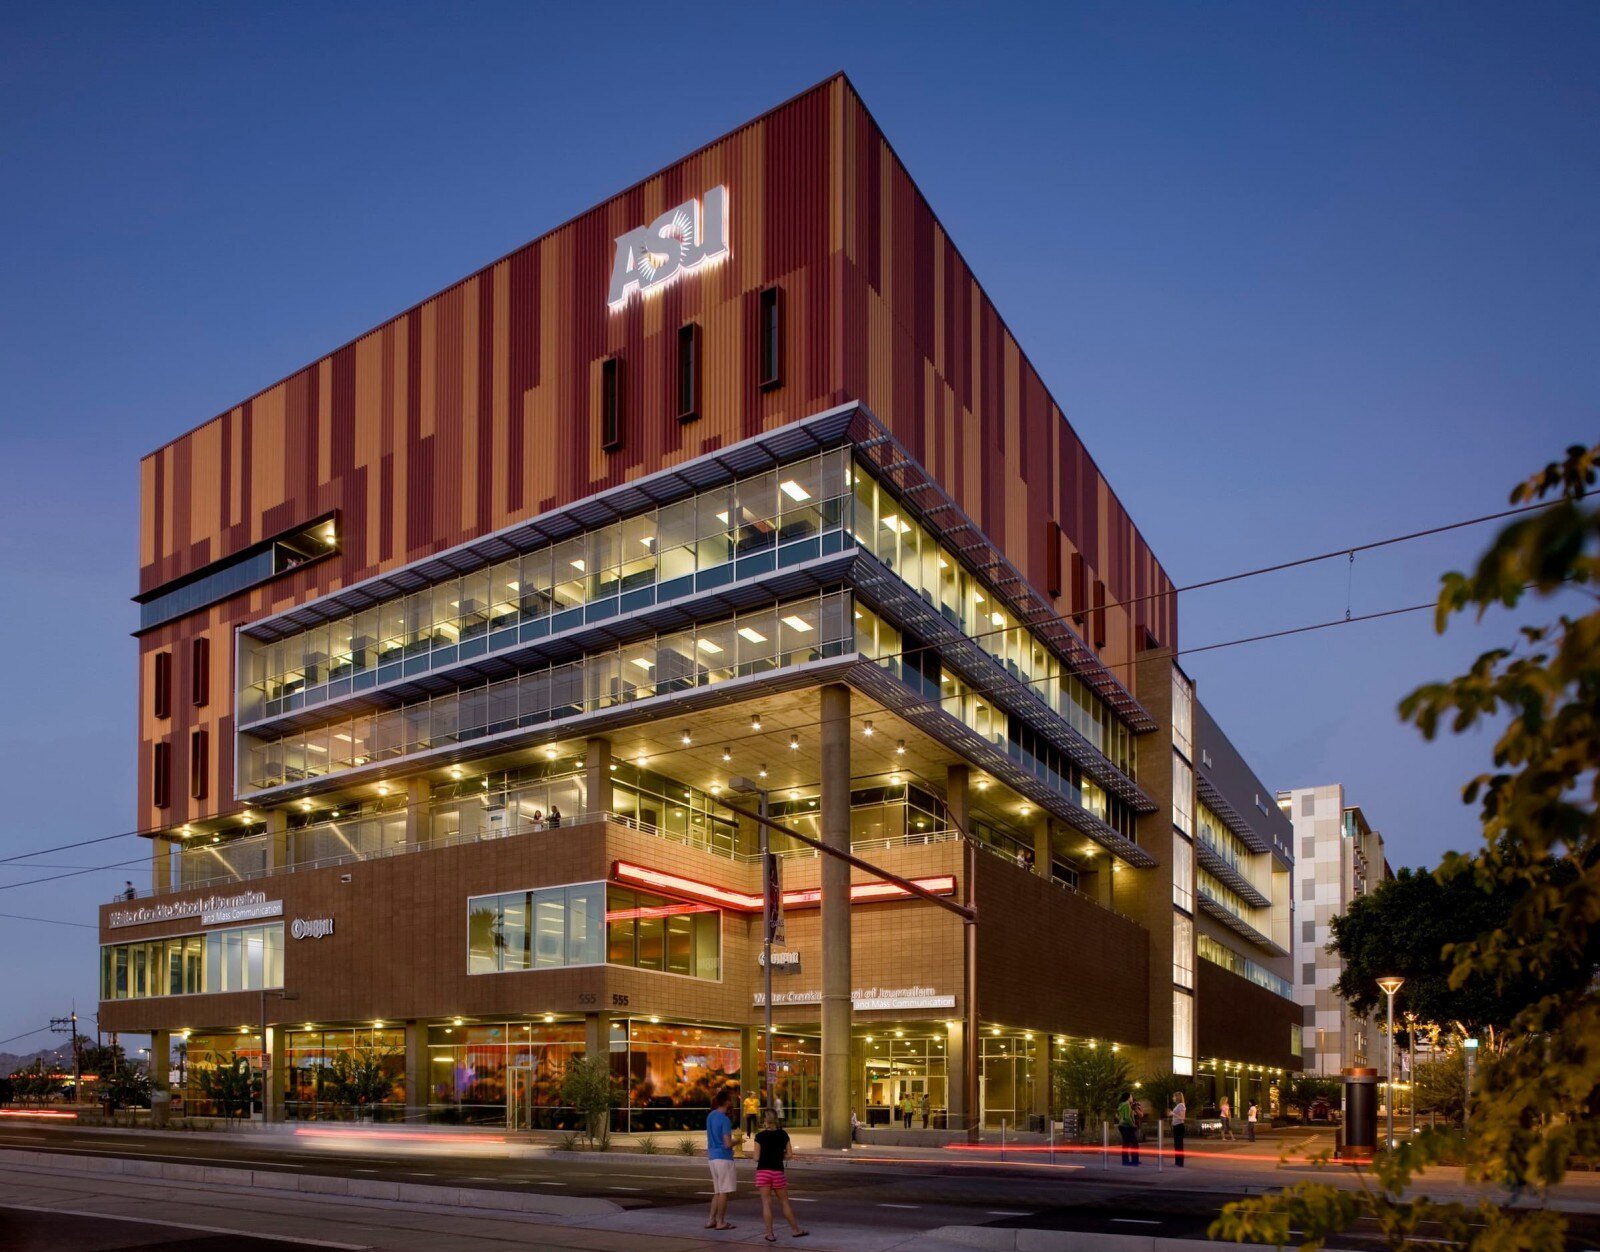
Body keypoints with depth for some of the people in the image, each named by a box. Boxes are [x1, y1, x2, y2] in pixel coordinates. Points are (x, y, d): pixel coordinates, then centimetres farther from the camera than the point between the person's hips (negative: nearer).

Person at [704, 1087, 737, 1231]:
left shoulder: (710, 1116, 10)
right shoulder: (724, 1119, -16)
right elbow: (728, 1144, -17)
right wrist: (737, 1141, -1)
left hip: (712, 1157, 8)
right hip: (723, 1158, -8)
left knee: (718, 1191, 16)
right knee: (724, 1192, 0)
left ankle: (711, 1220, 16)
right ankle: (720, 1222, 4)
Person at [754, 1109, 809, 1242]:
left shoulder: (760, 1136, -6)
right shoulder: (783, 1134, 1)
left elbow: (756, 1157, -6)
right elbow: (788, 1154, 2)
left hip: (763, 1171, -2)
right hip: (778, 1171, 2)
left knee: (766, 1203, 2)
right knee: (784, 1201, 14)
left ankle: (770, 1234, 1)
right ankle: (796, 1230, 22)